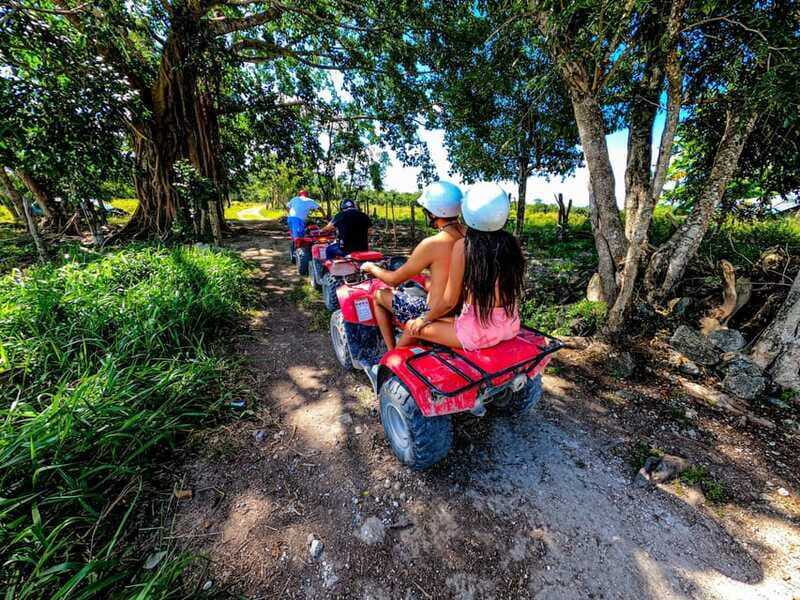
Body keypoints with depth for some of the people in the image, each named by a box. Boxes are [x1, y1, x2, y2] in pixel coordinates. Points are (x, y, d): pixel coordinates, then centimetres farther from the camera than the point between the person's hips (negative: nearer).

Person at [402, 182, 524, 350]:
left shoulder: (463, 246, -16)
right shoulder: (511, 242, -2)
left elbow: (449, 302, -12)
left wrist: (424, 318, 5)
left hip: (479, 333, -6)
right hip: (512, 326, 7)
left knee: (412, 327, 15)